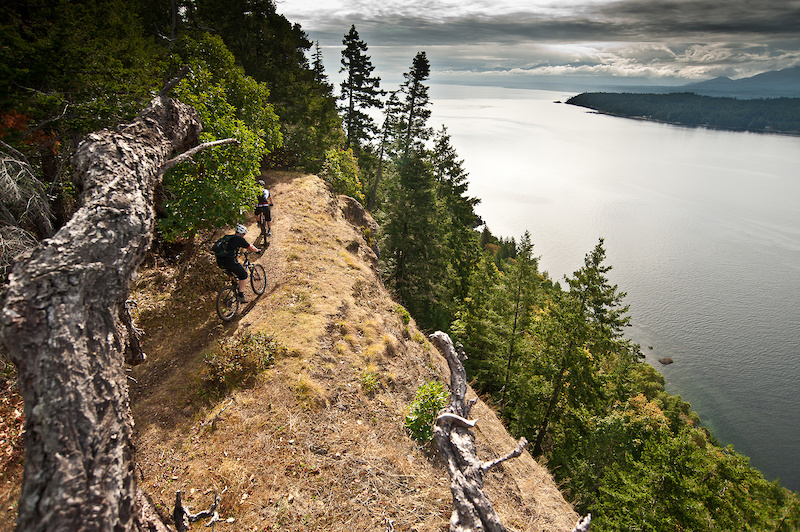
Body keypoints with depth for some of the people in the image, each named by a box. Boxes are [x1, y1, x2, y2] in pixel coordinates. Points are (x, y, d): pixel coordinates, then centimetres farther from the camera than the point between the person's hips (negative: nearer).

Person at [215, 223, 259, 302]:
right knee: (243, 275, 11)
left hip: (219, 262, 8)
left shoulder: (228, 237, 22)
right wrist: (257, 250, 27)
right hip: (229, 262, -8)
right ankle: (240, 295, 5)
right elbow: (251, 248, 8)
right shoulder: (239, 239, 0)